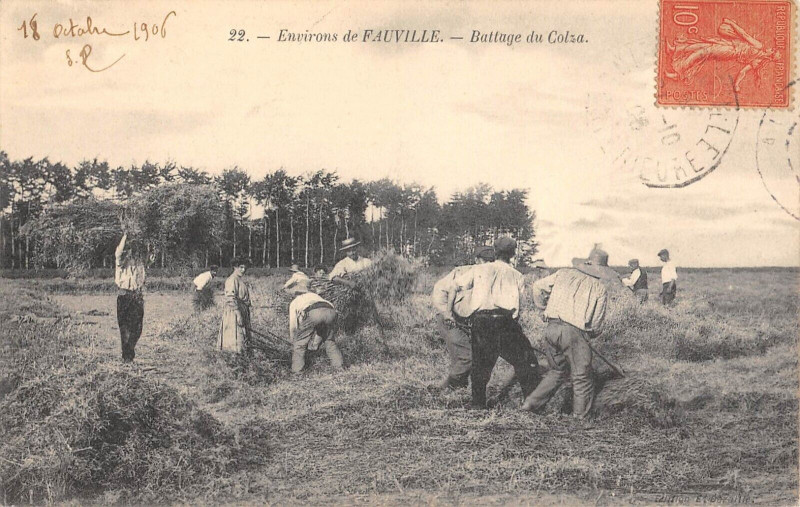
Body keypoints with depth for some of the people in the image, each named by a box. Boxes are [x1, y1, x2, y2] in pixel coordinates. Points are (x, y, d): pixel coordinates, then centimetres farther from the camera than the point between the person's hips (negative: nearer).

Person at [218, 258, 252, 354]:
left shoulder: (239, 280, 16)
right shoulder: (232, 279, -16)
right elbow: (231, 298, -22)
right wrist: (238, 314, -25)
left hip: (242, 311, 11)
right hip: (234, 312, -11)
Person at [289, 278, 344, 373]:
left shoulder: (294, 302, 35)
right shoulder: (315, 296, 45)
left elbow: (292, 326, 35)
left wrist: (293, 342, 51)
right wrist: (316, 342, 55)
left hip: (311, 313, -4)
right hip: (330, 311, 4)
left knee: (299, 344, 14)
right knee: (329, 340, 28)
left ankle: (296, 371, 13)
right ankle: (339, 366, 27)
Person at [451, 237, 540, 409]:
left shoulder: (479, 270, 15)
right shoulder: (517, 276, 15)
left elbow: (454, 287, 15)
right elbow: (517, 305, 8)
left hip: (479, 321, 1)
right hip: (505, 322, -1)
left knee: (480, 365, 12)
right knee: (525, 362, 8)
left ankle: (478, 405, 14)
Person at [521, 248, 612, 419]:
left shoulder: (564, 273, 13)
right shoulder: (600, 288, 6)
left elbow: (538, 286, 17)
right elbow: (597, 323, 5)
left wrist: (543, 307, 30)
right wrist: (590, 334, 24)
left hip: (552, 327, 5)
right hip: (575, 332, -5)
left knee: (556, 371, 23)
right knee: (582, 377, 12)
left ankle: (532, 403, 19)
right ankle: (581, 416, 19)